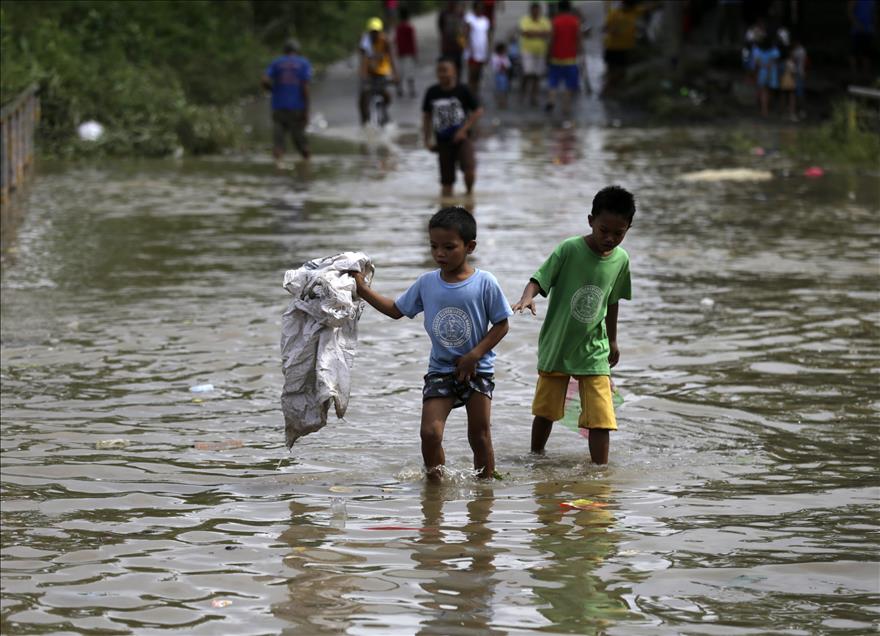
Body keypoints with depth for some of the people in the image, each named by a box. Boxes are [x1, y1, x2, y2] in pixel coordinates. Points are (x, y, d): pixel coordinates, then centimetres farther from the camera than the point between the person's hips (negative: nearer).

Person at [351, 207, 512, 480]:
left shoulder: (485, 283, -11)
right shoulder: (426, 283, 0)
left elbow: (501, 325, -6)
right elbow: (396, 310, 13)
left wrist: (474, 356, -14)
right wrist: (363, 289, 5)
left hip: (477, 370, -2)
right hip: (440, 370, 2)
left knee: (479, 435, 2)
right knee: (430, 432, -10)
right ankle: (436, 482, 7)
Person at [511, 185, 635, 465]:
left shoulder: (620, 260, -3)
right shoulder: (569, 250, -16)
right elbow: (539, 279, -22)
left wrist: (612, 341, 23)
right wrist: (527, 297, -45)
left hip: (593, 351, 2)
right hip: (556, 347, -2)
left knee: (600, 419, -9)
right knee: (545, 411, 14)